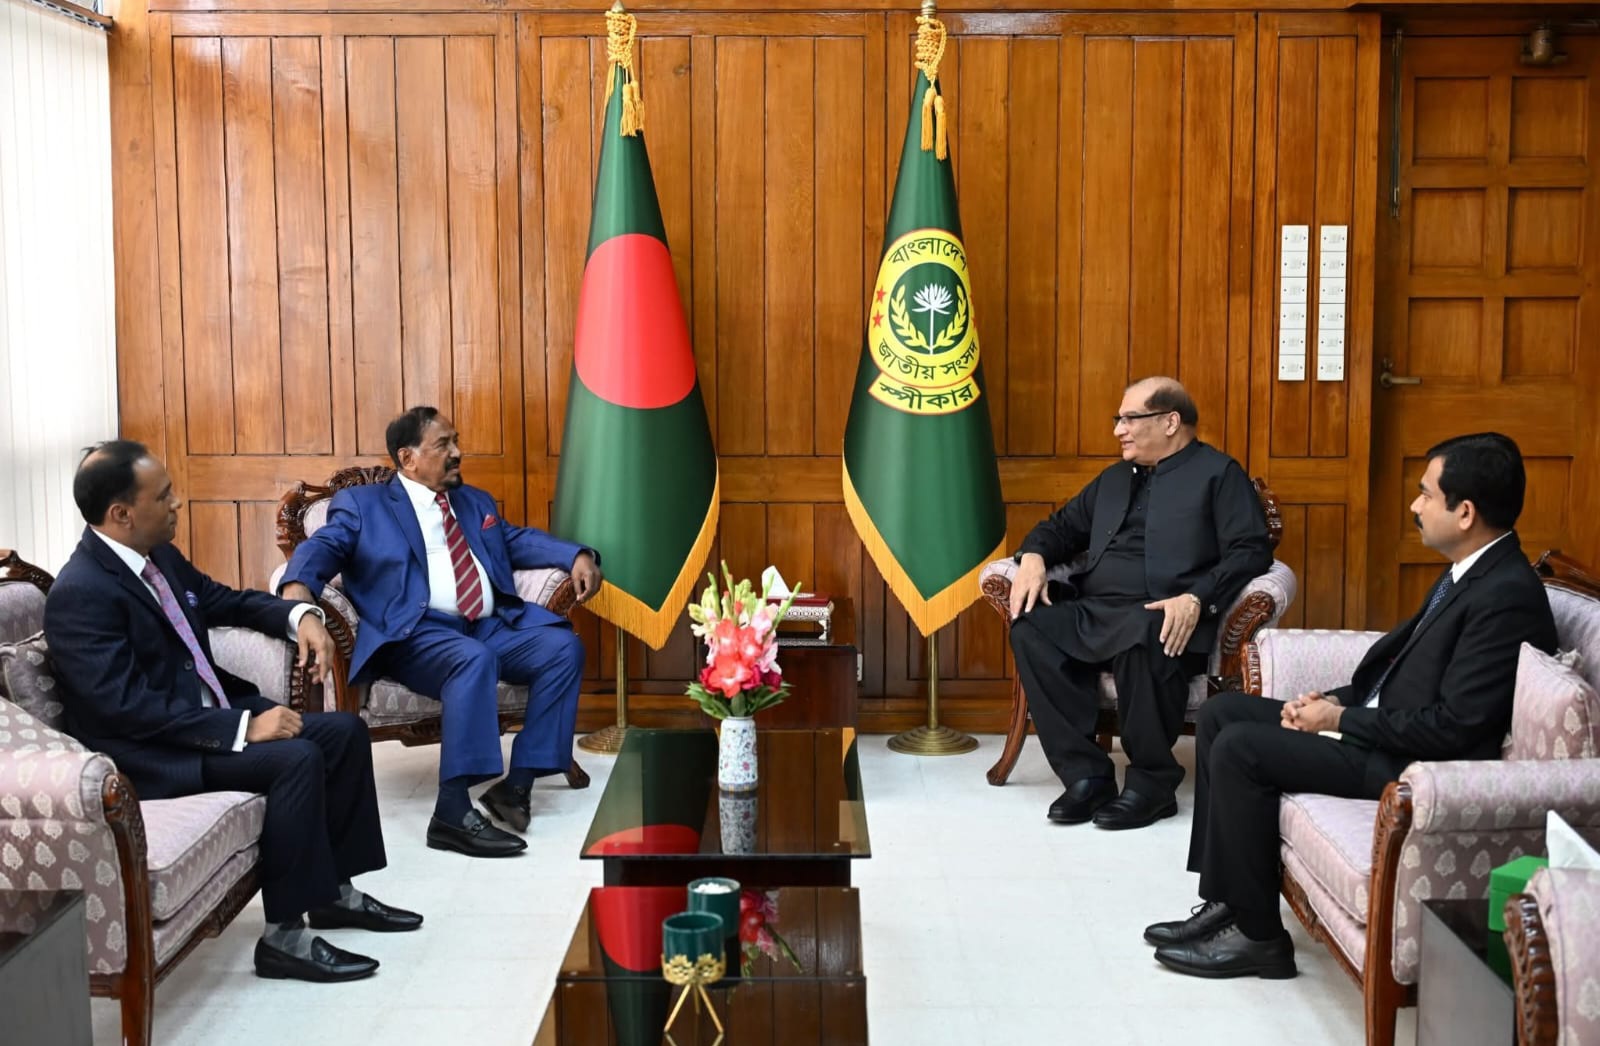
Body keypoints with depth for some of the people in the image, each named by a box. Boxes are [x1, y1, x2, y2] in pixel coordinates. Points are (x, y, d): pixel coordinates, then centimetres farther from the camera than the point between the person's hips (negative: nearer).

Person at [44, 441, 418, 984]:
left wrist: (299, 614, 1)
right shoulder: (80, 594, -22)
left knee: (344, 730, 2)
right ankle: (284, 937, -18)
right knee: (297, 758, -27)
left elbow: (227, 601, 21)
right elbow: (131, 709, -28)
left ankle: (332, 889, 13)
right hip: (152, 753, -9)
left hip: (210, 712, 10)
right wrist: (244, 728, -29)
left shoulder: (158, 556, 5)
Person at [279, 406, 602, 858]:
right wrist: (298, 583, -28)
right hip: (417, 634, -6)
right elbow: (323, 546, -4)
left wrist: (578, 556, 3)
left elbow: (520, 541, 23)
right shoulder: (361, 503, 11)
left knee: (563, 646, -19)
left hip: (492, 626, 6)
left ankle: (516, 784, -16)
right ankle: (453, 811, -39)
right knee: (473, 659, -37)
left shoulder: (476, 501, 29)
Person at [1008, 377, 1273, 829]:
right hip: (1092, 612, 6)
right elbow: (1064, 525, 31)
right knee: (1031, 627, -24)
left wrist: (1197, 597, -22)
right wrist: (1034, 556, 6)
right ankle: (1085, 774, -20)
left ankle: (1152, 782, -21)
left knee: (1142, 640, -40)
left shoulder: (1219, 474, 7)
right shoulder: (1114, 478, 28)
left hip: (1160, 618, -6)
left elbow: (1251, 551, -5)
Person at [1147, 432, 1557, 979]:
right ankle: (1226, 899, 7)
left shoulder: (1508, 595, -22)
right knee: (1221, 713, 7)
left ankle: (1257, 934, -7)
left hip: (1413, 762, -11)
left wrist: (1340, 720, -15)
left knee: (1239, 748, -20)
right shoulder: (1471, 571, 9)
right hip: (1381, 725, 11)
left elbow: (1454, 726, -24)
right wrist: (1333, 700, 1)